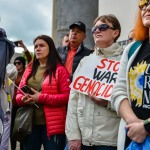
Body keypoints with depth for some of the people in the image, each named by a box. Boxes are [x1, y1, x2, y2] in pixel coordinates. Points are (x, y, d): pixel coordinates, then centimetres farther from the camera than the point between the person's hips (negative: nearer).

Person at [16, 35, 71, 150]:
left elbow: (67, 96, -11)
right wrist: (23, 99, -8)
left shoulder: (60, 70, -4)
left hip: (52, 125, -5)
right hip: (30, 124, 5)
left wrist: (41, 98, -18)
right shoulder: (29, 69, 14)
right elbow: (19, 93, 16)